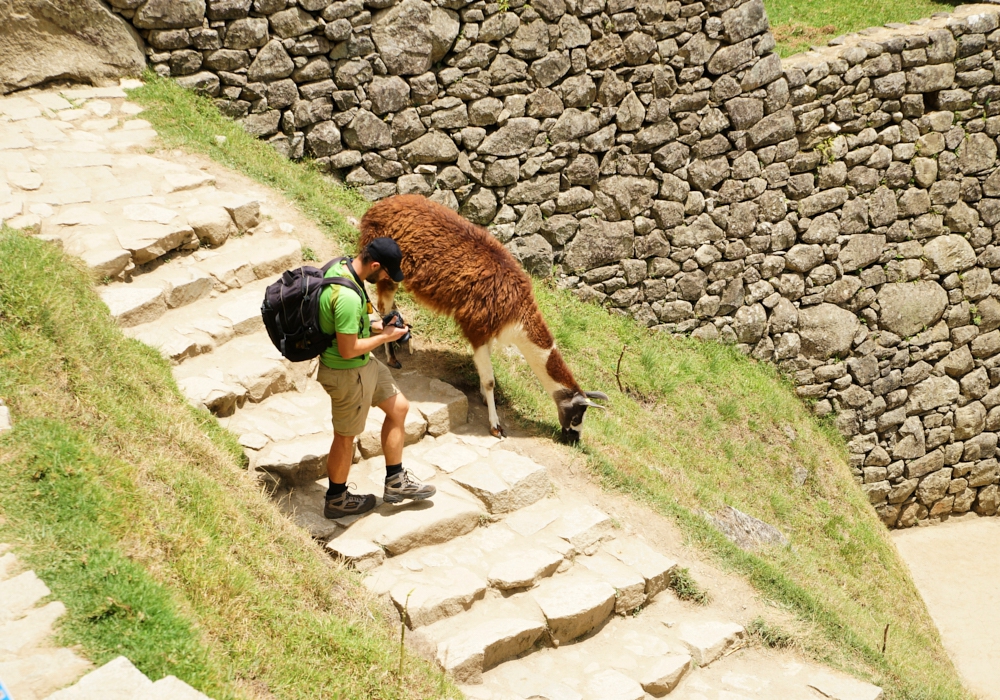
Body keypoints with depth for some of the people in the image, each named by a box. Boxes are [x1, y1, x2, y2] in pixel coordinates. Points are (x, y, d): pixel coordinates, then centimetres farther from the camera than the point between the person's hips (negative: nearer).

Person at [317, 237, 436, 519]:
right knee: (346, 436, 11)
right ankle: (336, 500, 33)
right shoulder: (348, 296, -35)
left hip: (364, 364, 10)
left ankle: (396, 482, 31)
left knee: (399, 407, 18)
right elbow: (348, 350, -29)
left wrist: (373, 325, 3)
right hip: (347, 372, -10)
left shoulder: (340, 267, -4)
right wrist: (385, 337, -16)